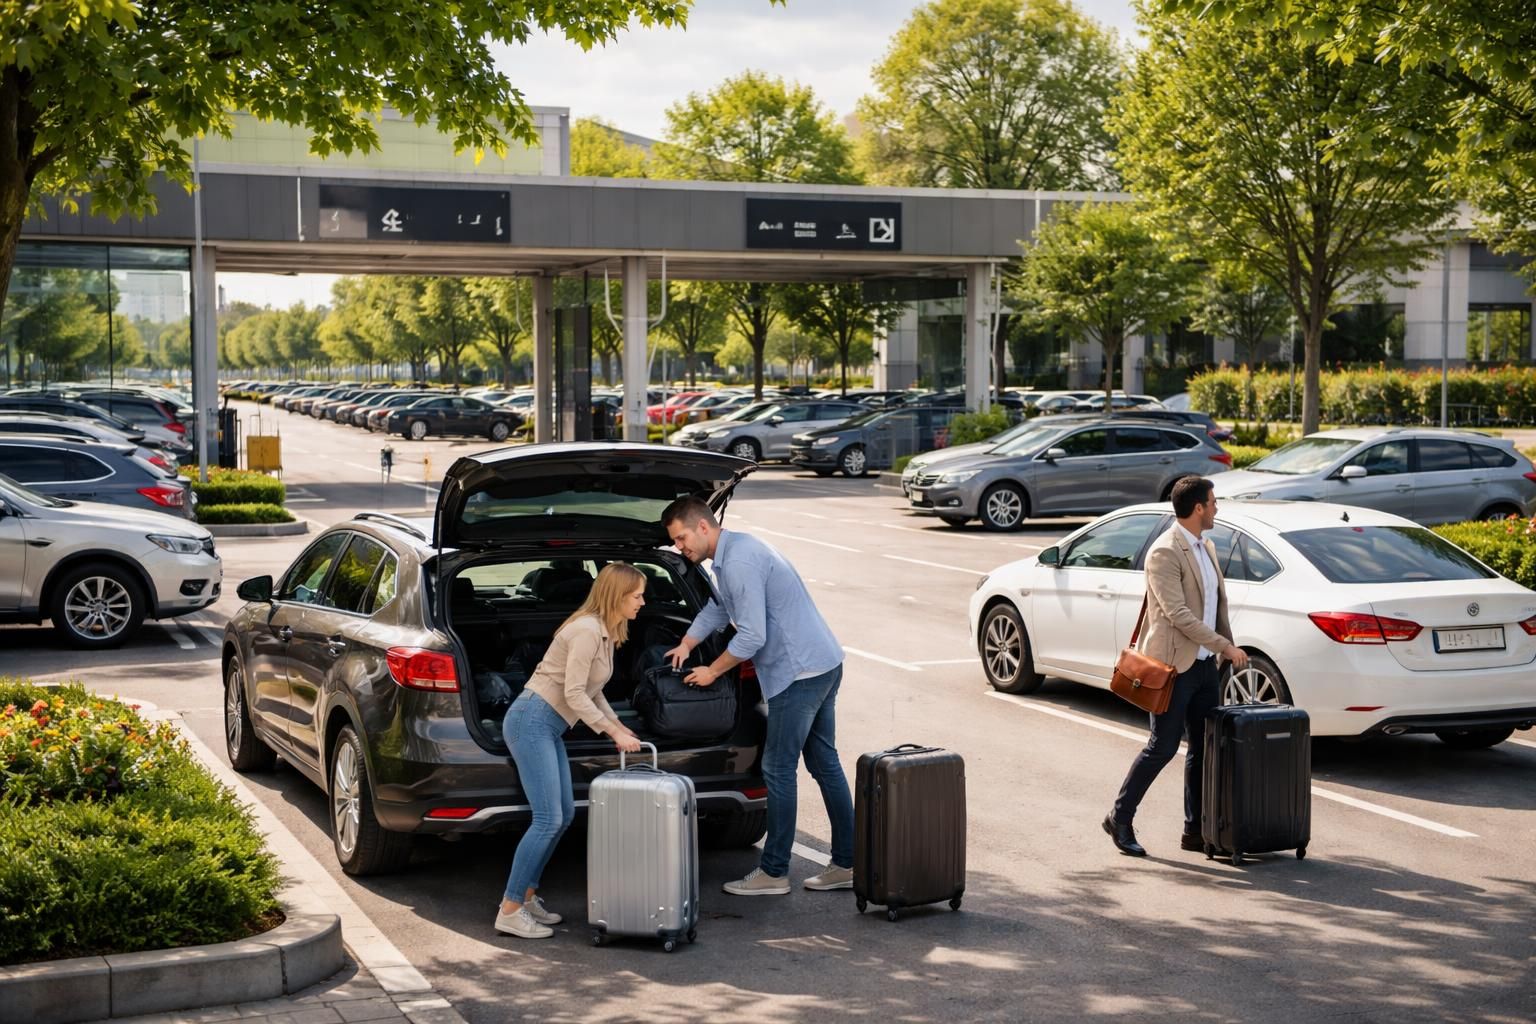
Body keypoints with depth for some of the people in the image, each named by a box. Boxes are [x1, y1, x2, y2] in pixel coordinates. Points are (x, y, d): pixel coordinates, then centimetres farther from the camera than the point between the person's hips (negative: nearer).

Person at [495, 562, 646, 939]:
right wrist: (613, 733, -15)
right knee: (547, 820, -12)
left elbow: (591, 691, 21)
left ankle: (526, 896, 20)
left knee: (564, 814, 11)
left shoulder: (606, 632, 14)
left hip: (547, 728, 10)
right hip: (531, 721, -10)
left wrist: (617, 725, 11)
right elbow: (574, 694, -20)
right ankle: (509, 911, -7)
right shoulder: (587, 630, -17)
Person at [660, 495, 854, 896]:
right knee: (825, 763, 13)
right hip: (824, 665, 10)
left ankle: (773, 873, 5)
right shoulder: (733, 551, 14)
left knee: (778, 769, -2)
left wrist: (712, 671, -7)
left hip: (799, 672, -10)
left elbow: (753, 637, -21)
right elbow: (718, 608, 32)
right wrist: (686, 645, 25)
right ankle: (846, 864, 18)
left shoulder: (739, 562, -19)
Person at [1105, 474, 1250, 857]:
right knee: (1163, 747, -4)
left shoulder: (1205, 547, 12)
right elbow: (1178, 614, -22)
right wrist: (1225, 646, -21)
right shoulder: (1165, 553, -17)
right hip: (1175, 665, -9)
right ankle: (1120, 818, 10)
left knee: (1205, 747, 9)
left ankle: (1195, 831, 17)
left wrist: (1228, 648, 14)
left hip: (1204, 664, 9)